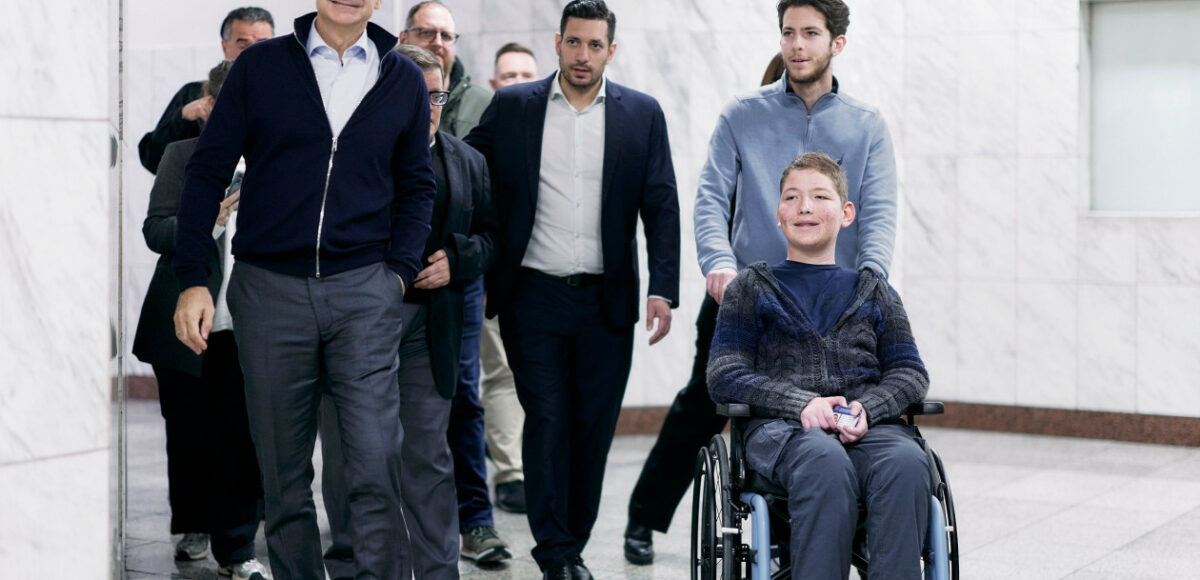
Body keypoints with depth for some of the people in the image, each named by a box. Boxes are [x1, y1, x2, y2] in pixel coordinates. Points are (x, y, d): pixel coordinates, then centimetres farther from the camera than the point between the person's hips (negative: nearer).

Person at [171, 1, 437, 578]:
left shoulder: (404, 80, 8)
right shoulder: (260, 65, 3)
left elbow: (416, 185, 15)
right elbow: (209, 168, 4)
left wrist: (400, 271, 1)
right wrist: (191, 279, -2)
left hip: (363, 291, 0)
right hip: (269, 289, 0)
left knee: (376, 468, -10)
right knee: (284, 477, 7)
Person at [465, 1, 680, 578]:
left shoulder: (642, 114, 5)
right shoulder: (511, 107, 4)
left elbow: (662, 208, 4)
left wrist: (663, 289, -5)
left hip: (606, 300, 1)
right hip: (534, 295, -1)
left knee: (594, 426, 5)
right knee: (546, 421, -3)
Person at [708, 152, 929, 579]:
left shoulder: (873, 292, 24)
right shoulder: (752, 288, 17)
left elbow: (910, 372, 15)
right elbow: (724, 377, 6)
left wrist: (867, 407, -9)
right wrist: (803, 403, -11)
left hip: (868, 426, 2)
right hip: (780, 428, -2)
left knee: (907, 462, -35)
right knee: (825, 461, -39)